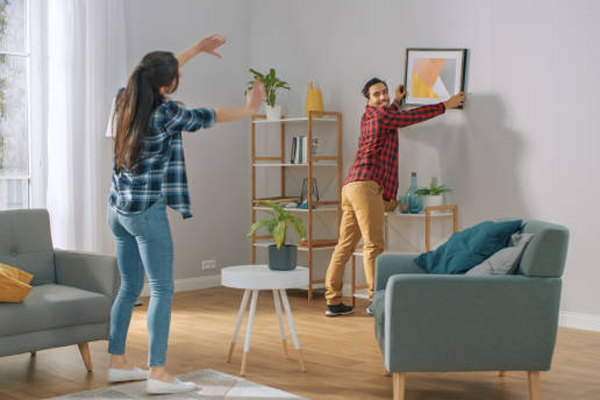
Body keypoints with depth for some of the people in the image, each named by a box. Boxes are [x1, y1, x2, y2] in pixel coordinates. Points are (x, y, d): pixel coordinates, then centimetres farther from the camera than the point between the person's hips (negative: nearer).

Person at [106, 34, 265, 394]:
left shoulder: (125, 99, 4)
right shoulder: (166, 113, -16)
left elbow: (159, 73, 21)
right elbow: (209, 118, -1)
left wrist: (197, 49, 28)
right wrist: (249, 109, 15)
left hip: (119, 209, 8)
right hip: (147, 211, -8)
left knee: (130, 287, 16)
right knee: (162, 290, -3)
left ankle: (118, 363, 22)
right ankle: (158, 374, -3)